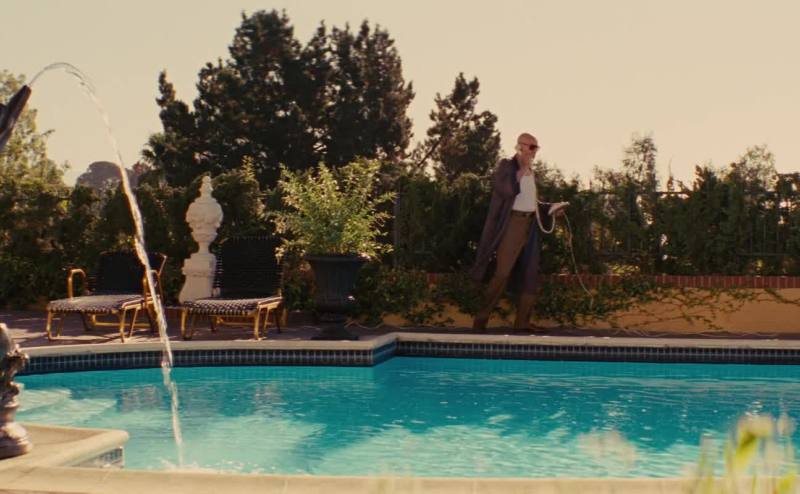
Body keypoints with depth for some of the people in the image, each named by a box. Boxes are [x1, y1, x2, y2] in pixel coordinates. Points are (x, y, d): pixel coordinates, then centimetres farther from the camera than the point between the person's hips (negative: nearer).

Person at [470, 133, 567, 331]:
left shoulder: (531, 172, 18)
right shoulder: (505, 166, -2)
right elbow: (506, 190, -18)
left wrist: (550, 208, 9)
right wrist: (522, 170, -13)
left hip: (531, 225, 7)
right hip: (512, 223, -7)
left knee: (530, 276, 3)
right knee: (503, 273, -11)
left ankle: (522, 324, 8)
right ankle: (481, 319, -2)